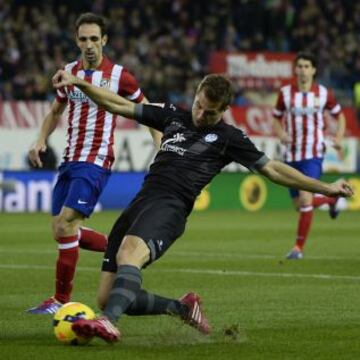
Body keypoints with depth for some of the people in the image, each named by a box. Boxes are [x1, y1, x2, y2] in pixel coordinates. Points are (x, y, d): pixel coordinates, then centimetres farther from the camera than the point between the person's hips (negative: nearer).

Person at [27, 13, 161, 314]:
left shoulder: (119, 76, -6)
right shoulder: (69, 73, 10)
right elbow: (56, 111, 25)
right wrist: (41, 140, 8)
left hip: (96, 162, -7)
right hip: (69, 160, 7)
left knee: (66, 223, -18)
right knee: (61, 231, 5)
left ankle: (62, 299, -11)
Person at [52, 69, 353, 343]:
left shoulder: (228, 137, 10)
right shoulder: (173, 116, 22)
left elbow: (272, 170, 14)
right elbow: (119, 105, 25)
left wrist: (325, 188, 10)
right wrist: (78, 83, 16)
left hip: (170, 207, -6)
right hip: (140, 203, 6)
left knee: (129, 252, -40)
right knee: (108, 298, -1)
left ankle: (108, 323, -61)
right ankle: (184, 307, 19)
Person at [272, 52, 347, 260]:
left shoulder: (324, 94, -2)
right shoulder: (285, 93, 1)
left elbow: (339, 116, 12)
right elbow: (276, 119, 11)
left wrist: (339, 138, -5)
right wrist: (281, 134, -10)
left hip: (313, 154, -3)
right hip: (292, 154, 3)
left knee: (305, 199, -18)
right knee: (299, 205, 8)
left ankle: (299, 247, -7)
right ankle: (332, 199, 40)